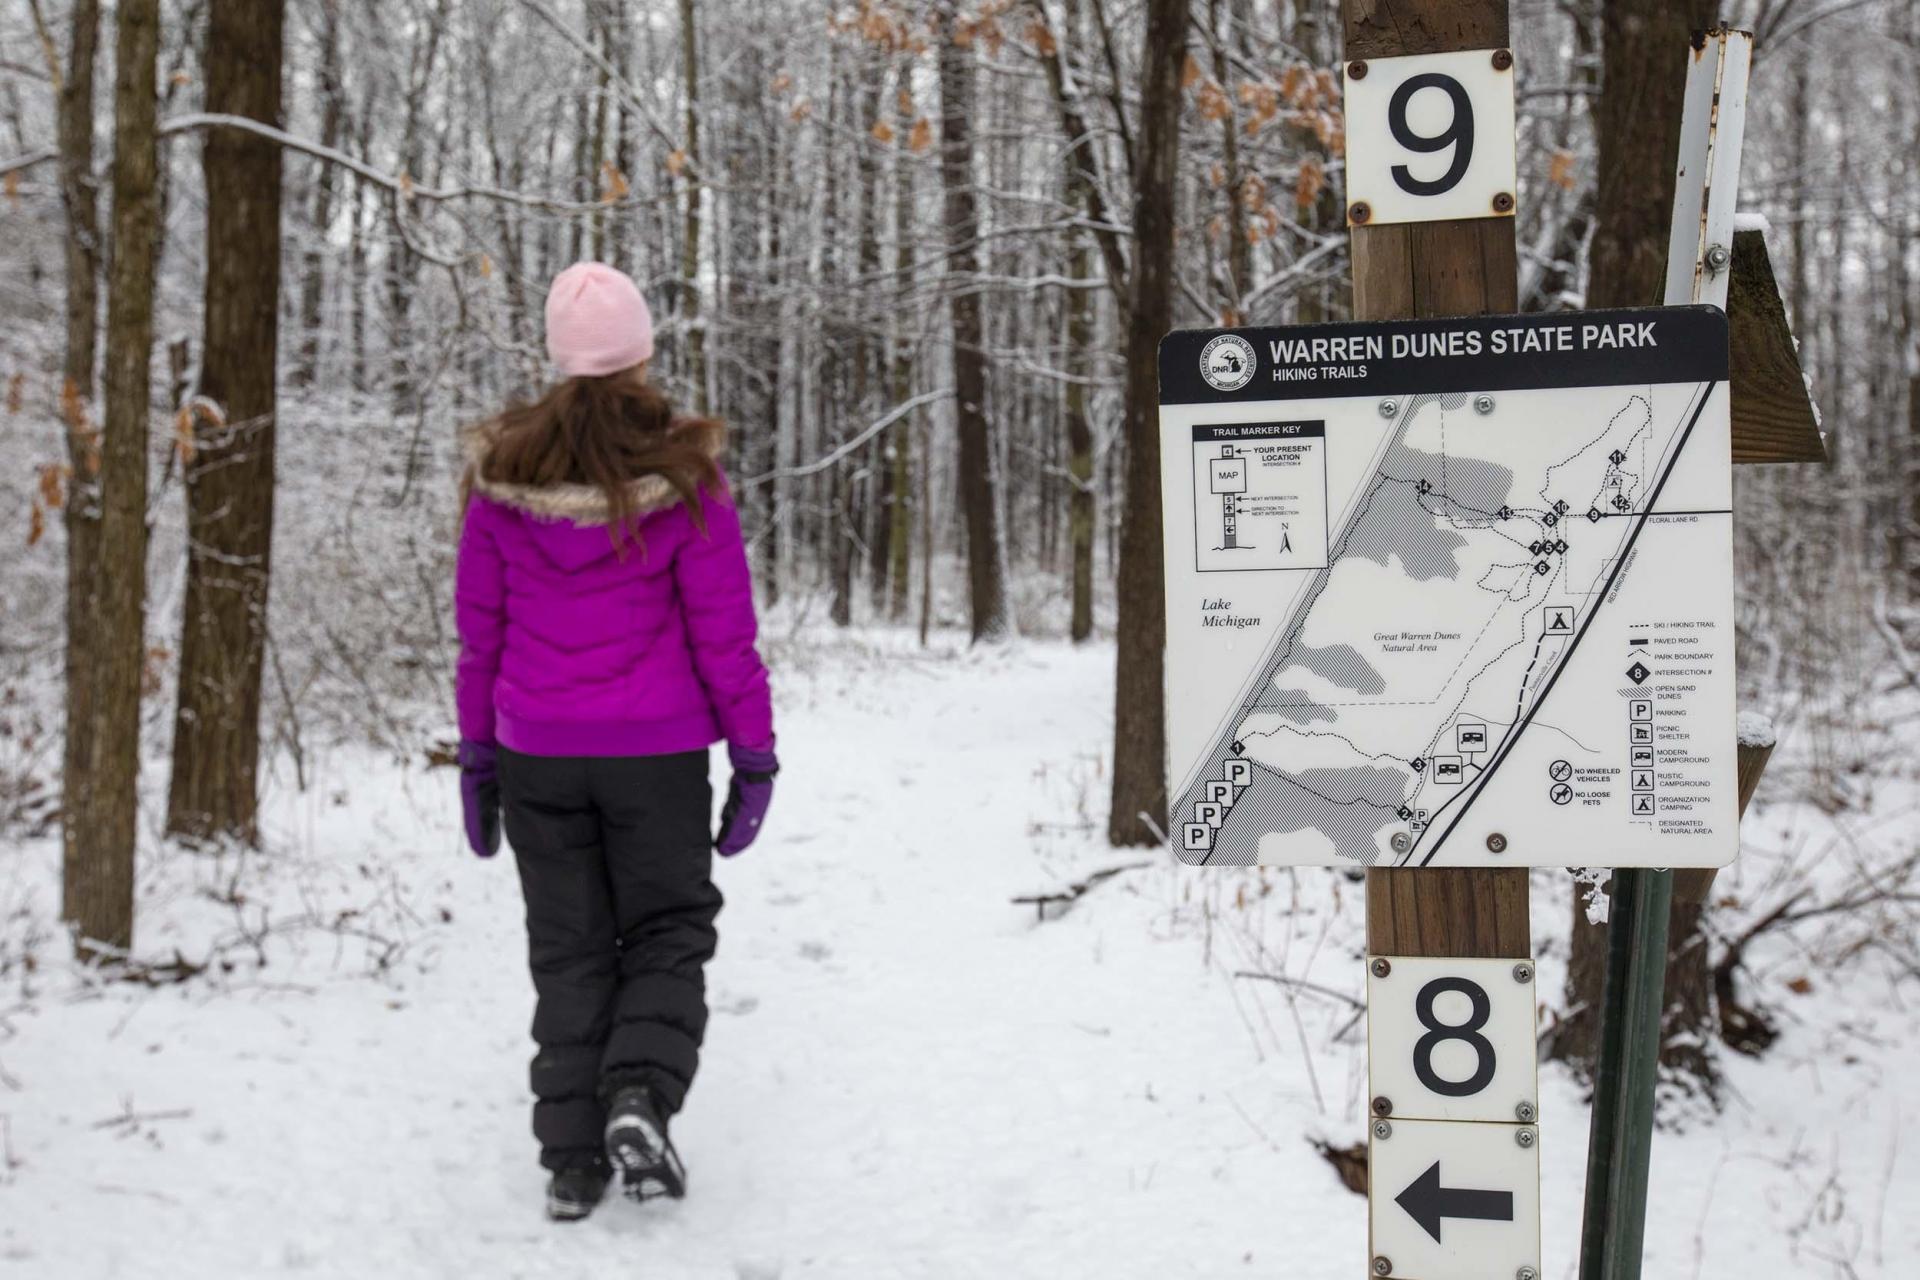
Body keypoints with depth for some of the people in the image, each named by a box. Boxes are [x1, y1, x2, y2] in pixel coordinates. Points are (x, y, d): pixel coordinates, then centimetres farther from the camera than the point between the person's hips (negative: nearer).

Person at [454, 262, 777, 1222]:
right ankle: (640, 1096, -9)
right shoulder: (682, 475, -8)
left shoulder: (502, 473, 0)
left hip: (537, 753, 2)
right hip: (655, 749, -2)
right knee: (668, 933, 13)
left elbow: (478, 630, 5)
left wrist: (477, 756, 13)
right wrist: (755, 757, 2)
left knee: (568, 952, 12)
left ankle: (572, 1157, 9)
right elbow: (723, 631, -6)